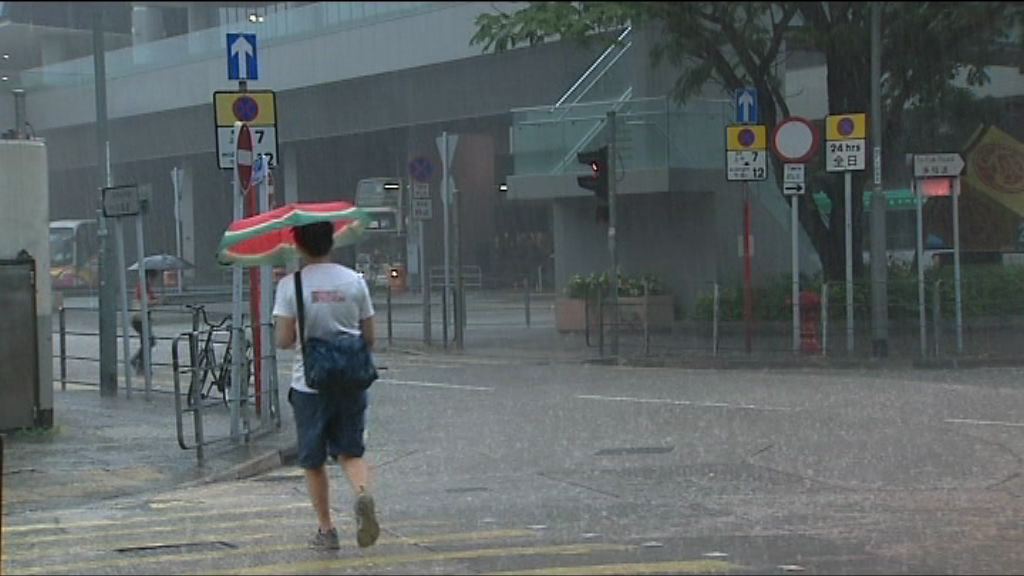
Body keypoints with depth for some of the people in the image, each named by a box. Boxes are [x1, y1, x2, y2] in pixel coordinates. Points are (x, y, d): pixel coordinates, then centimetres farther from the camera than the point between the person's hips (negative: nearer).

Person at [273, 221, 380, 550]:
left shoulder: (290, 285, -9)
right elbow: (369, 338, 3)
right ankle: (363, 493, -18)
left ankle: (326, 530, 15)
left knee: (313, 461, 12)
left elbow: (283, 340, -12)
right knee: (350, 452, 12)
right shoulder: (354, 281, -1)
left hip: (309, 384, -2)